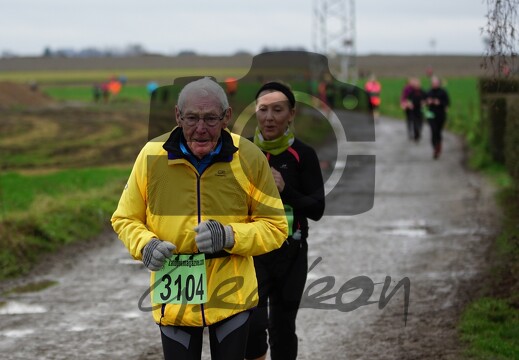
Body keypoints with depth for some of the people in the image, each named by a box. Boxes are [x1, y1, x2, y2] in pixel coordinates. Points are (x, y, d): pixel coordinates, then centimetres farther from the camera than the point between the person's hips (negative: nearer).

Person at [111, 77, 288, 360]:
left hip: (231, 295, 0)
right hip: (173, 296, 0)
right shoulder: (152, 156, -8)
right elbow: (125, 219, 4)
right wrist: (145, 245, -17)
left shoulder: (249, 158, -9)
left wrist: (229, 236, -21)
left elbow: (275, 227, -4)